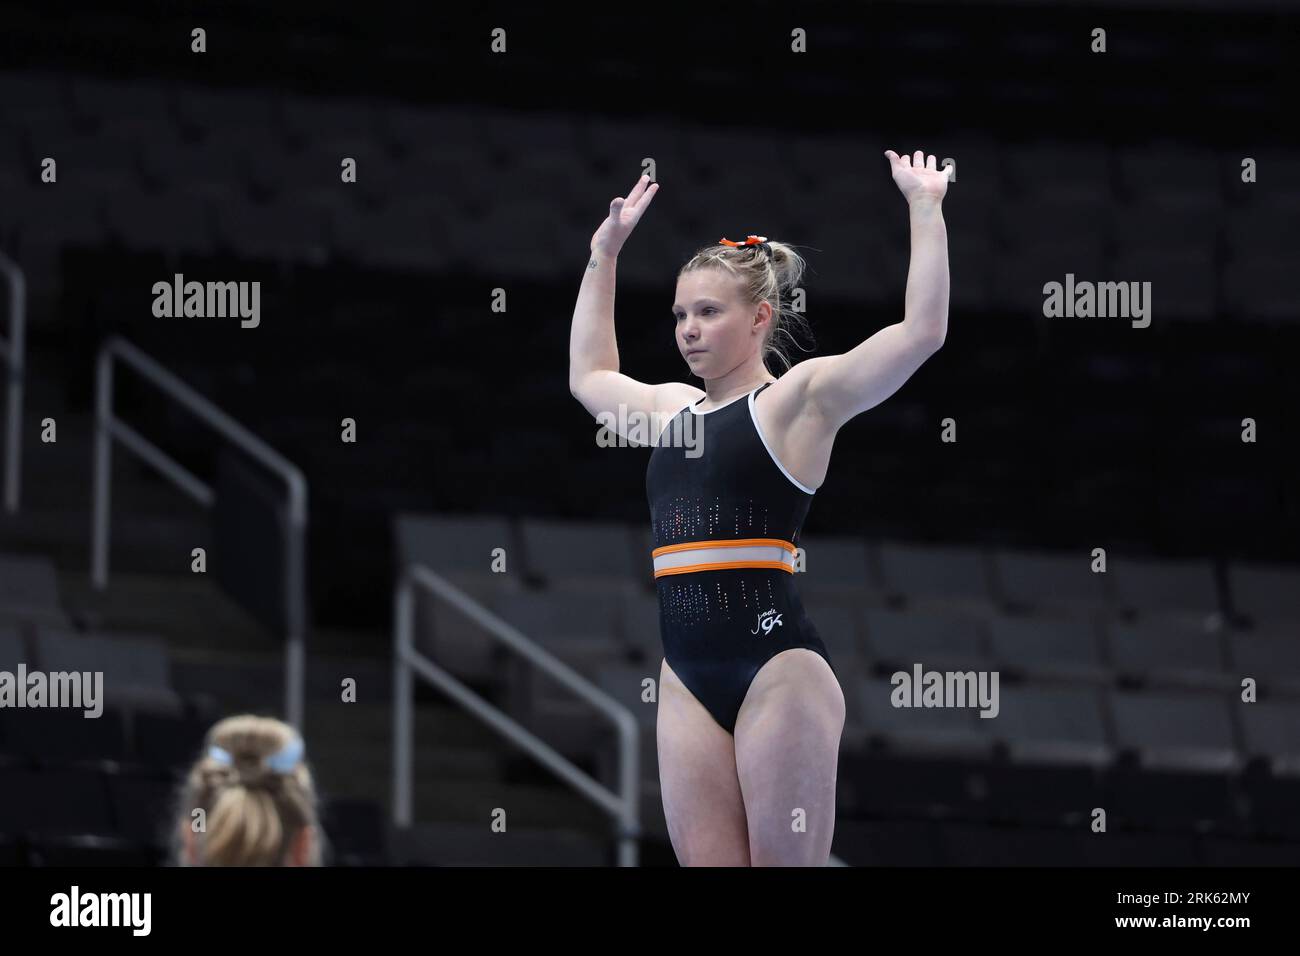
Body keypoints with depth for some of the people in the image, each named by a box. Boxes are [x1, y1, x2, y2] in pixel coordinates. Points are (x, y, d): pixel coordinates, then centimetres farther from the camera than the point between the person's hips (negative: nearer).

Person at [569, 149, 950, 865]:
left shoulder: (800, 397, 1)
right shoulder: (671, 408, 20)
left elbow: (922, 330, -9)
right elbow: (588, 376, 39)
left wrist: (924, 208, -5)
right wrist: (604, 253, 39)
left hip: (777, 664, -6)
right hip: (687, 673, 6)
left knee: (785, 864, -7)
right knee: (706, 865, -1)